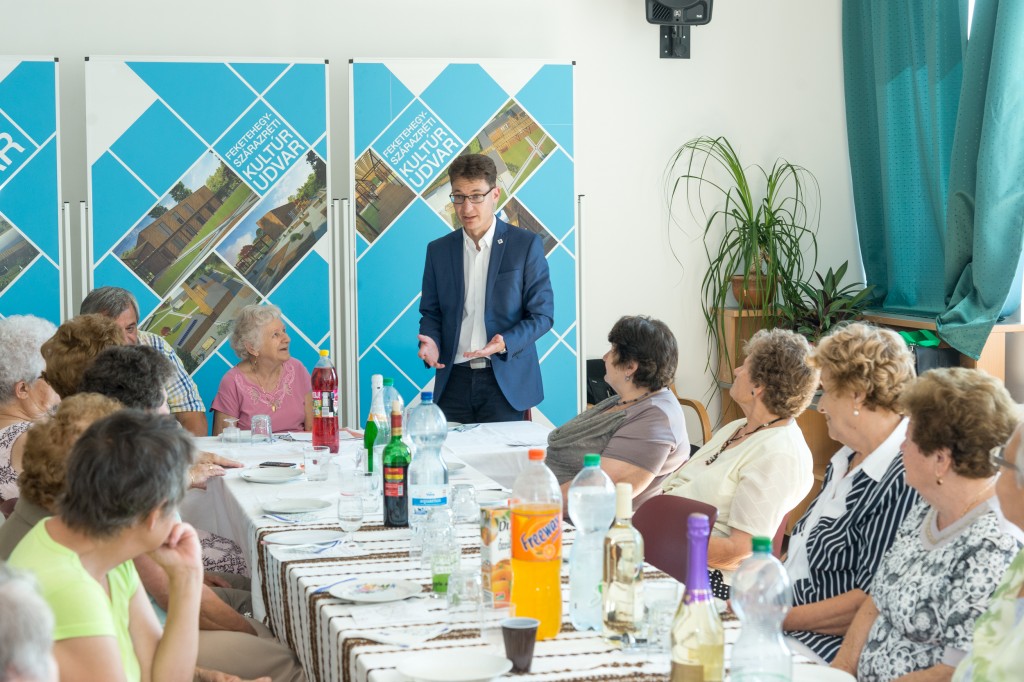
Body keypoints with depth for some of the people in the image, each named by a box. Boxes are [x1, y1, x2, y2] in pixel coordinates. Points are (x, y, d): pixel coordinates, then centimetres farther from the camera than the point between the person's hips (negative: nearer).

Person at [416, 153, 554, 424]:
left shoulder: (526, 244, 0)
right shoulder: (438, 250, 11)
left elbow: (542, 314, -1)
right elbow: (431, 313, 16)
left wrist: (506, 343, -18)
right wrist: (431, 342, -7)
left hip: (505, 380, -3)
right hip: (454, 379, 3)